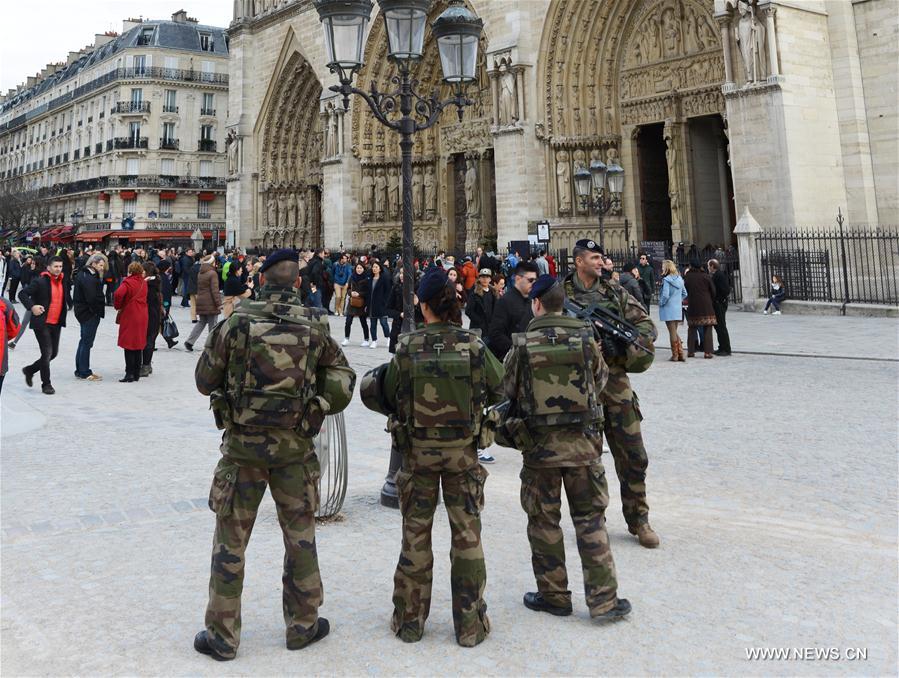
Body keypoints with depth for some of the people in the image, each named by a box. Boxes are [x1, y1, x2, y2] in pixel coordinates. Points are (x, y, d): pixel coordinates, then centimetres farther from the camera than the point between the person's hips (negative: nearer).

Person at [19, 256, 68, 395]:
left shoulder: (62, 282, 10)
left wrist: (62, 318, 14)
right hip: (42, 323, -7)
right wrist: (32, 306, -24)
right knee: (47, 353, -6)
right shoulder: (40, 281, -12)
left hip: (56, 323, 7)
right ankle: (46, 384, 7)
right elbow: (22, 294, -12)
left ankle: (30, 370, 33)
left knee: (53, 352, 12)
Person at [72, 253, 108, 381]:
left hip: (82, 311, 10)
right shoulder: (88, 278, -20)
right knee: (86, 342, -3)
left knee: (84, 341, 16)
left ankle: (80, 371, 24)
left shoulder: (83, 274, 13)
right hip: (89, 313, -10)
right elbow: (92, 298, -26)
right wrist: (98, 310, -12)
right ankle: (85, 373, 4)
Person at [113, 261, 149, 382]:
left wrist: (118, 306, -9)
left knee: (128, 346, -1)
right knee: (138, 346, 12)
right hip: (142, 317, 6)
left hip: (129, 316, -6)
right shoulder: (144, 283, 8)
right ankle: (137, 373, 16)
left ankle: (129, 373, -4)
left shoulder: (128, 282, -12)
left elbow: (118, 294, -26)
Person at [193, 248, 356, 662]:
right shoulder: (314, 329, -4)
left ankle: (222, 636, 18)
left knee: (230, 539, 10)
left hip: (242, 443, -1)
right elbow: (343, 382, 2)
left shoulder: (236, 323, -8)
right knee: (300, 536, 15)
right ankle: (303, 626, 26)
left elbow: (204, 381, 1)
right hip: (294, 445, 1)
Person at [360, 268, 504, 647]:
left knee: (415, 536, 13)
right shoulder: (474, 345, -9)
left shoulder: (408, 347, -10)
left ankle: (409, 621, 24)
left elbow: (384, 395, -4)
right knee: (467, 534, 10)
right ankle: (470, 625, 18)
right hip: (463, 449, 0)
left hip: (417, 449, 0)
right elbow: (498, 389, 2)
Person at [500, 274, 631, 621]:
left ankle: (554, 596, 21)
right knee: (590, 519, 10)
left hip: (538, 443, -1)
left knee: (544, 522, 12)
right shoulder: (586, 338, -5)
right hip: (582, 440, 1)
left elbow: (508, 390, 3)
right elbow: (600, 380, 8)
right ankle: (603, 599, 11)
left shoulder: (522, 345, -9)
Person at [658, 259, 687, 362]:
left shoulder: (666, 280, -15)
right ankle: (680, 354, 14)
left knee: (672, 332, 1)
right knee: (675, 332, 16)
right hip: (678, 309, 7)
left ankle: (675, 354, 7)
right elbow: (684, 294, 14)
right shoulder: (680, 279, 8)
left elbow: (665, 295, -21)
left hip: (669, 309, -7)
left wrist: (661, 303, -5)